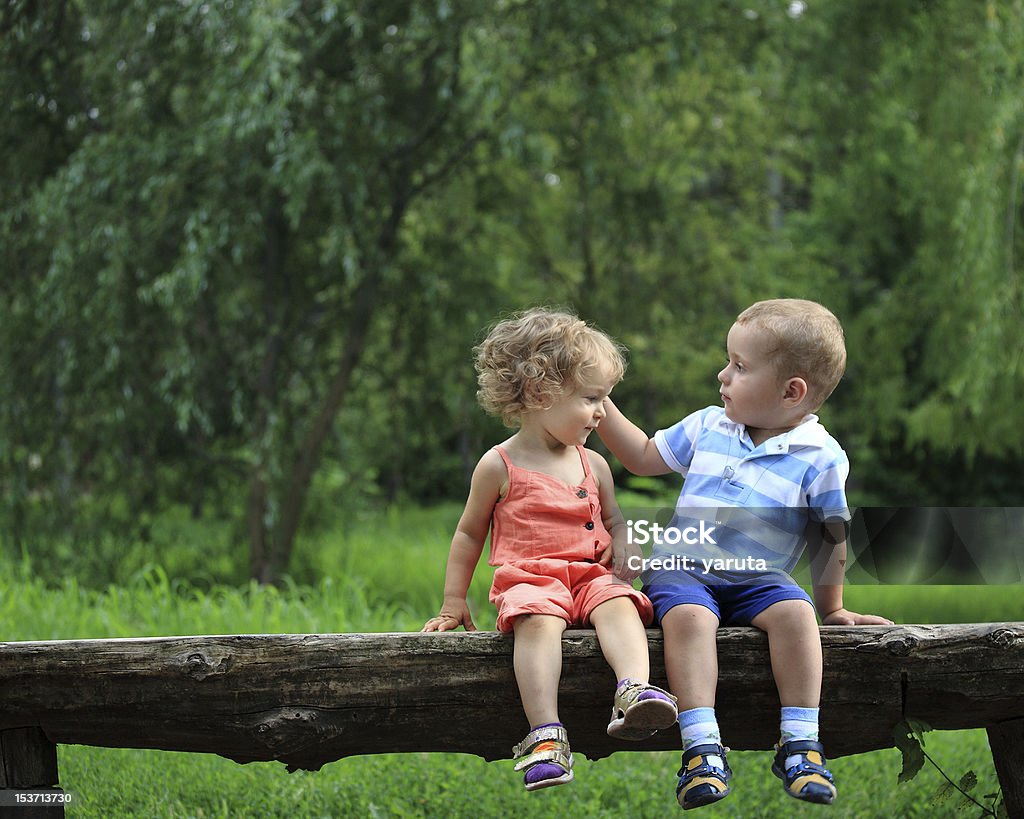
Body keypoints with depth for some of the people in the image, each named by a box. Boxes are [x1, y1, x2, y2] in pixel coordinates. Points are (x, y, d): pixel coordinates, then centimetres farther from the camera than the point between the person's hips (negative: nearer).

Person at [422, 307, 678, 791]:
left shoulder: (593, 465, 15)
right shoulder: (500, 466, 5)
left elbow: (613, 521, 27)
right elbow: (469, 533, 14)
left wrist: (623, 552, 2)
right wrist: (454, 602, 12)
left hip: (591, 574, 4)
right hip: (528, 577, -3)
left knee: (620, 605, -31)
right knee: (538, 620, -36)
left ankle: (635, 690, -52)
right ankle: (545, 733, -47)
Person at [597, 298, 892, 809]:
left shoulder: (821, 458, 0)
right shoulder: (707, 427, 10)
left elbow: (830, 539, 8)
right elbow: (643, 457, 24)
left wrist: (830, 608, 11)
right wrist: (600, 405, 17)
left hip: (757, 577, -1)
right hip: (682, 567, 1)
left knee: (794, 612, -32)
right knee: (688, 615, -32)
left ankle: (799, 742, -27)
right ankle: (702, 746, -39)